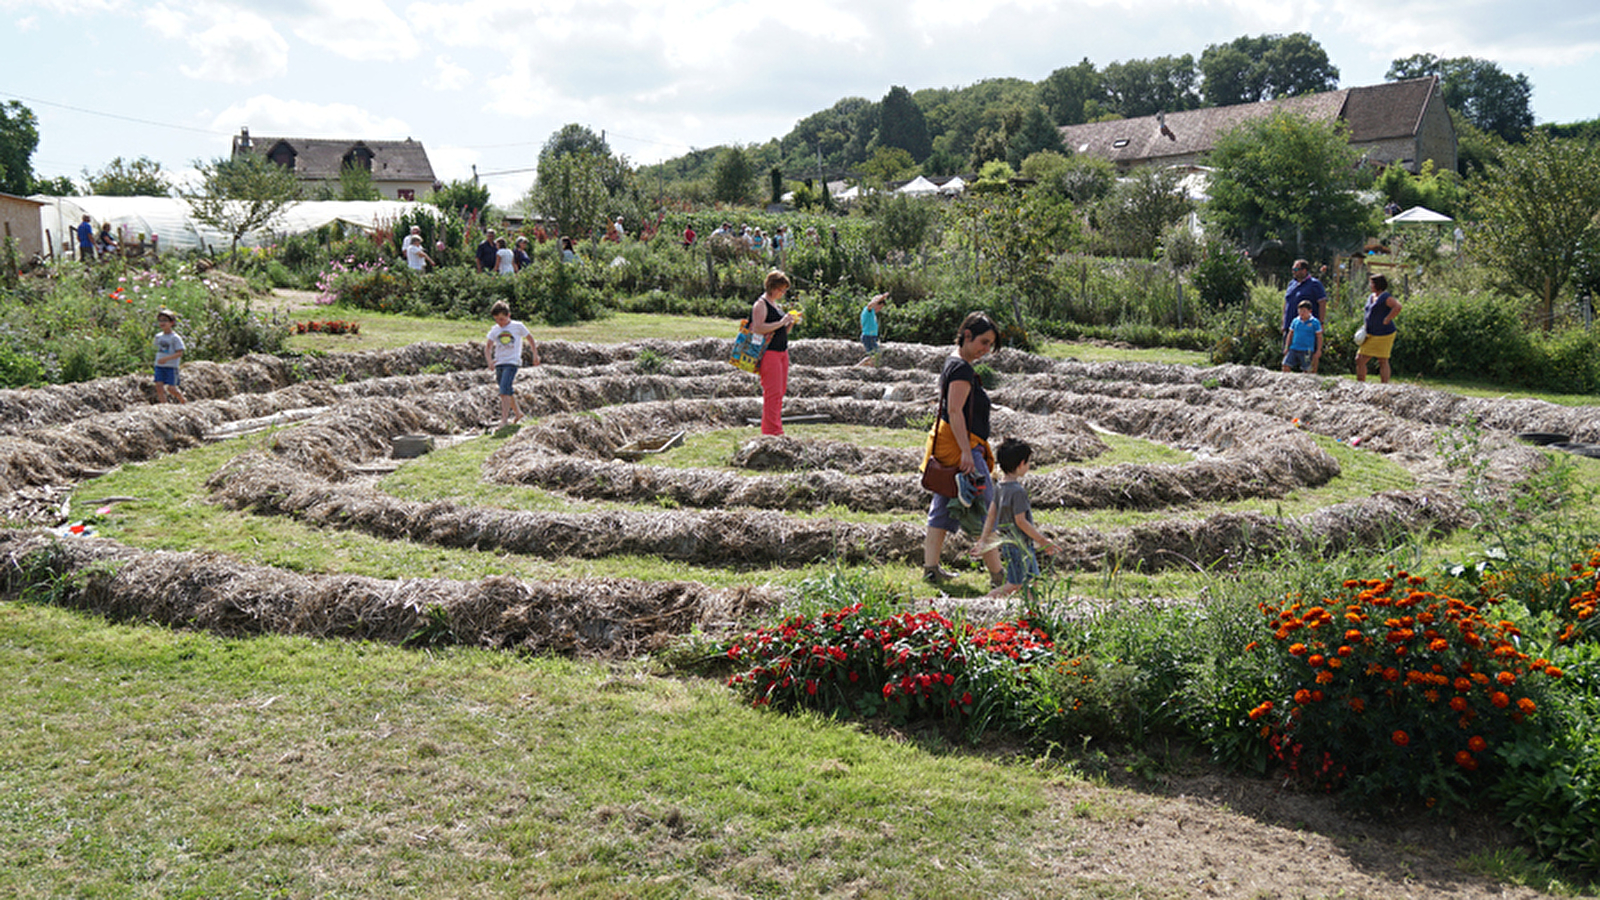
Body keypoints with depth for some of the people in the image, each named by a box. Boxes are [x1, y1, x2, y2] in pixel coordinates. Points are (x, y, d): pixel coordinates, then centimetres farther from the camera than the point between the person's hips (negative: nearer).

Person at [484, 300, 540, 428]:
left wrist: (535, 355, 14)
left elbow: (530, 339, 13)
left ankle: (504, 419, -23)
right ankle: (517, 413, 32)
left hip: (512, 362, -5)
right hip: (499, 363, 5)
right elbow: (488, 346, 4)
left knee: (504, 390, -19)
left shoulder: (518, 326, 1)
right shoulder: (495, 330, 8)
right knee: (507, 391, 13)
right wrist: (489, 360, -13)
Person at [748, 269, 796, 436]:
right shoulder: (760, 304, -8)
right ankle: (772, 430, -9)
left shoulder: (776, 305, 19)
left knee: (781, 390, 10)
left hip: (782, 352, 9)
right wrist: (781, 322, -20)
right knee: (772, 392, -10)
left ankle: (774, 428, 16)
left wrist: (791, 322, 7)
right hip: (769, 353, -9)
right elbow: (758, 328, -21)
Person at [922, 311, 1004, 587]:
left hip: (948, 448, 10)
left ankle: (931, 569, 15)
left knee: (942, 509, 12)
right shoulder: (962, 369, -15)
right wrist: (967, 453, -25)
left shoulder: (952, 363, 16)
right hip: (961, 446, -10)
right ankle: (997, 575, 2)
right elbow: (955, 411, -22)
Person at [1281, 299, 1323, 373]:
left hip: (1307, 351, -3)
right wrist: (1286, 347, 11)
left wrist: (1318, 350, -1)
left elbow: (1319, 337, 3)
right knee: (1286, 366, -7)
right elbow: (1290, 334, 17)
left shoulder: (1315, 322, -2)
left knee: (1306, 370, 0)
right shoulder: (1295, 321, 8)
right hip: (1294, 349, 3)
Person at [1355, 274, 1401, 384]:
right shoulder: (1371, 297, 12)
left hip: (1384, 334, -9)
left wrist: (1386, 320, -25)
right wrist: (1365, 325, 15)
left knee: (1383, 361, -1)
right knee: (1359, 360, 4)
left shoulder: (1385, 297, -15)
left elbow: (1398, 307, -30)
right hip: (1370, 335, 9)